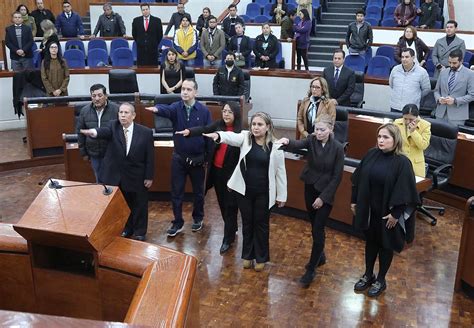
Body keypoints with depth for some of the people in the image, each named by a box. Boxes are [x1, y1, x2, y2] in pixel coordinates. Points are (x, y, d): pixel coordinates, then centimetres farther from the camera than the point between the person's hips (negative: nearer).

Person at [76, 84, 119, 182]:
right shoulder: (84, 110, -3)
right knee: (99, 181, 17)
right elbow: (80, 132, 6)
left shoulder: (116, 109, -15)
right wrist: (83, 152, 8)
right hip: (94, 154, 3)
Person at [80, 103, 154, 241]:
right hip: (116, 176, 2)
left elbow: (150, 156, -6)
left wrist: (149, 177, -7)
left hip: (137, 177, -2)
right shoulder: (113, 126, -6)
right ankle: (126, 229, 40)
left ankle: (139, 232, 32)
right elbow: (105, 131, -30)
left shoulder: (145, 132, -9)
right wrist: (94, 132, -54)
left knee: (139, 205, 13)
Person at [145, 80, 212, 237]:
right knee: (176, 192, 7)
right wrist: (157, 109, -55)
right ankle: (178, 223, 22)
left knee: (198, 191, 15)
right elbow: (166, 110, -31)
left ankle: (198, 218, 36)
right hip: (179, 158, 1)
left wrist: (208, 157, -5)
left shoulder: (204, 111, -8)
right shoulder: (176, 107, -7)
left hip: (198, 159, -1)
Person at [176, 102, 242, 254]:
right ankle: (232, 228, 39)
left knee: (230, 205, 4)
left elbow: (242, 154, -13)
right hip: (216, 170, 5)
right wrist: (189, 131, -32)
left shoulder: (241, 131, -14)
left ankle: (228, 238, 15)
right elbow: (204, 129, -13)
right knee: (221, 202, 19)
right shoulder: (218, 124, 0)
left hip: (231, 173, -5)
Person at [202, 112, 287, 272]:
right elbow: (231, 137, -25)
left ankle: (261, 257, 29)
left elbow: (280, 172, -3)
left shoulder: (275, 147, -9)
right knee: (247, 222, 16)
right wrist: (218, 135, -48)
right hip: (244, 190, 2)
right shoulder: (245, 137, -4)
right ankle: (247, 255, 33)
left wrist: (281, 195, 0)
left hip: (263, 192, -2)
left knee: (261, 224, 11)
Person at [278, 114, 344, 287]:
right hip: (310, 188, 5)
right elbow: (298, 144, -27)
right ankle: (320, 256, 41)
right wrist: (287, 142, -50)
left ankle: (311, 270, 7)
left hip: (325, 193, -5)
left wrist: (323, 197, -15)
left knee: (318, 230, -3)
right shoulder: (312, 140, -6)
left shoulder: (338, 148, -16)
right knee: (314, 227, 18)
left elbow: (337, 176, -13)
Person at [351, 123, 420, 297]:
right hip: (368, 209, 5)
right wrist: (354, 200, 6)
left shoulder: (402, 162, -19)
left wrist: (395, 214, -17)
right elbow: (358, 179, 4)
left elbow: (404, 191, -17)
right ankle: (368, 275, 37)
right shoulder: (371, 154, -4)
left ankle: (381, 280, 31)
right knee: (370, 241, 19)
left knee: (385, 245, 13)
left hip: (387, 212, -5)